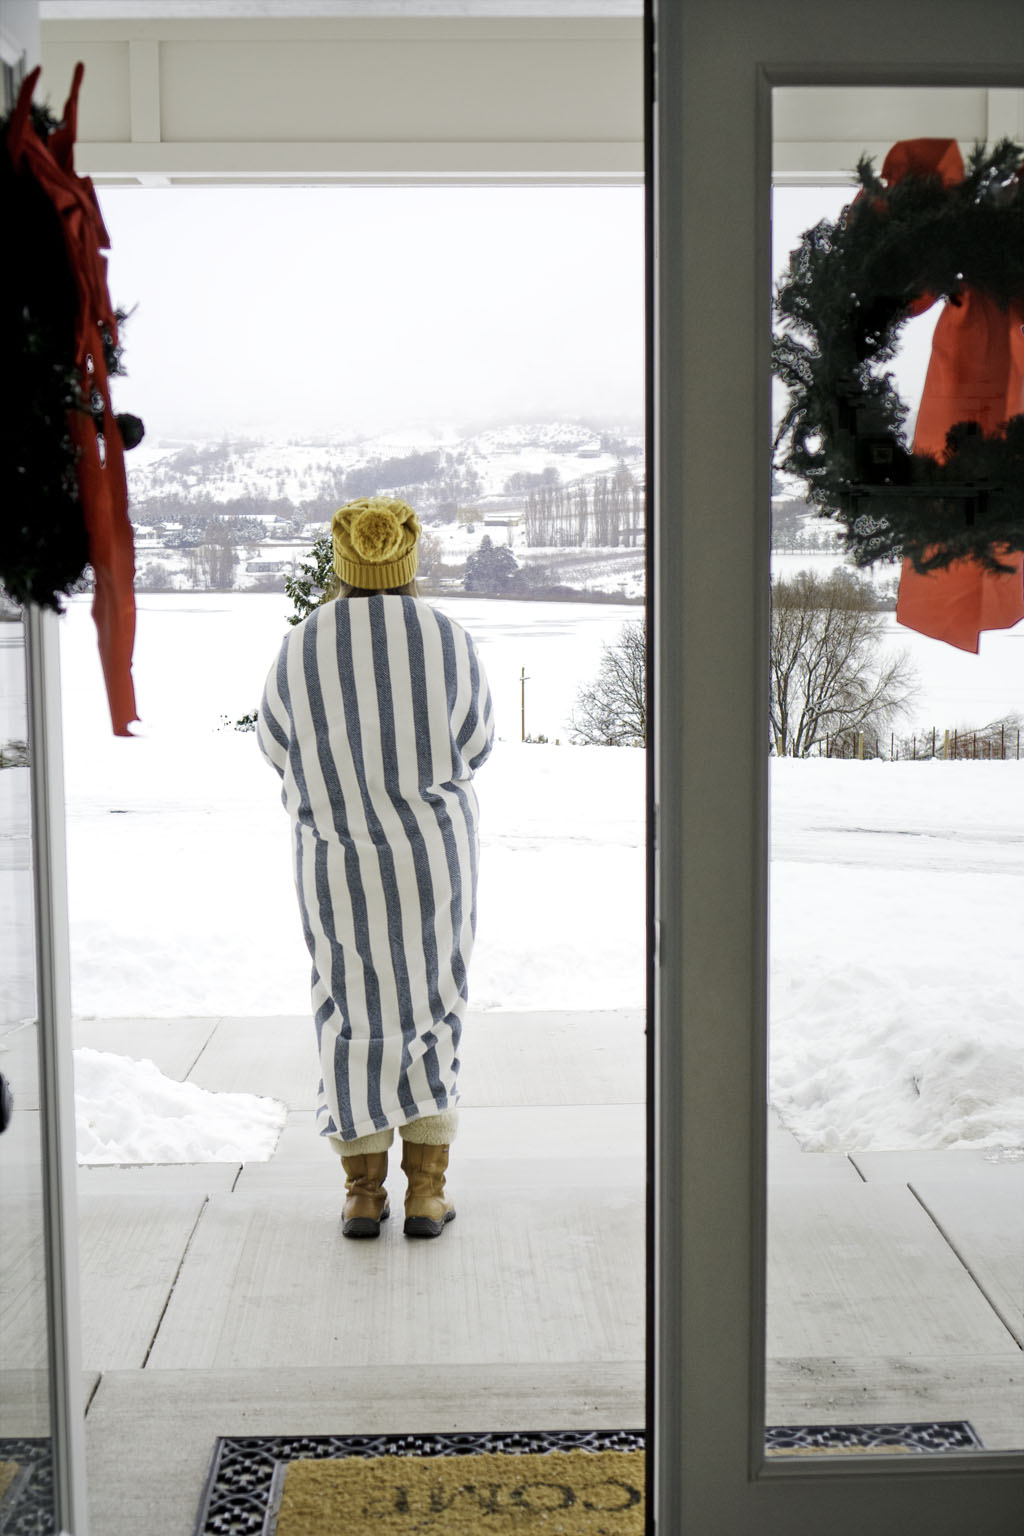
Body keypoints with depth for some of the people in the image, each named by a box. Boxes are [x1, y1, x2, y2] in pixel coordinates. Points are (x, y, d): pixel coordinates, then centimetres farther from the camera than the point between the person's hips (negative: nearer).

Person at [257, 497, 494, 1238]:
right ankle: (426, 1191, 10)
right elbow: (474, 744, 5)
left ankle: (364, 1191, 13)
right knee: (431, 1009, 11)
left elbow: (279, 746, 8)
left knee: (353, 1017, 12)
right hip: (435, 856, 0)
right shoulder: (450, 644, -7)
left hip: (337, 863, 0)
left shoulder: (302, 651, -7)